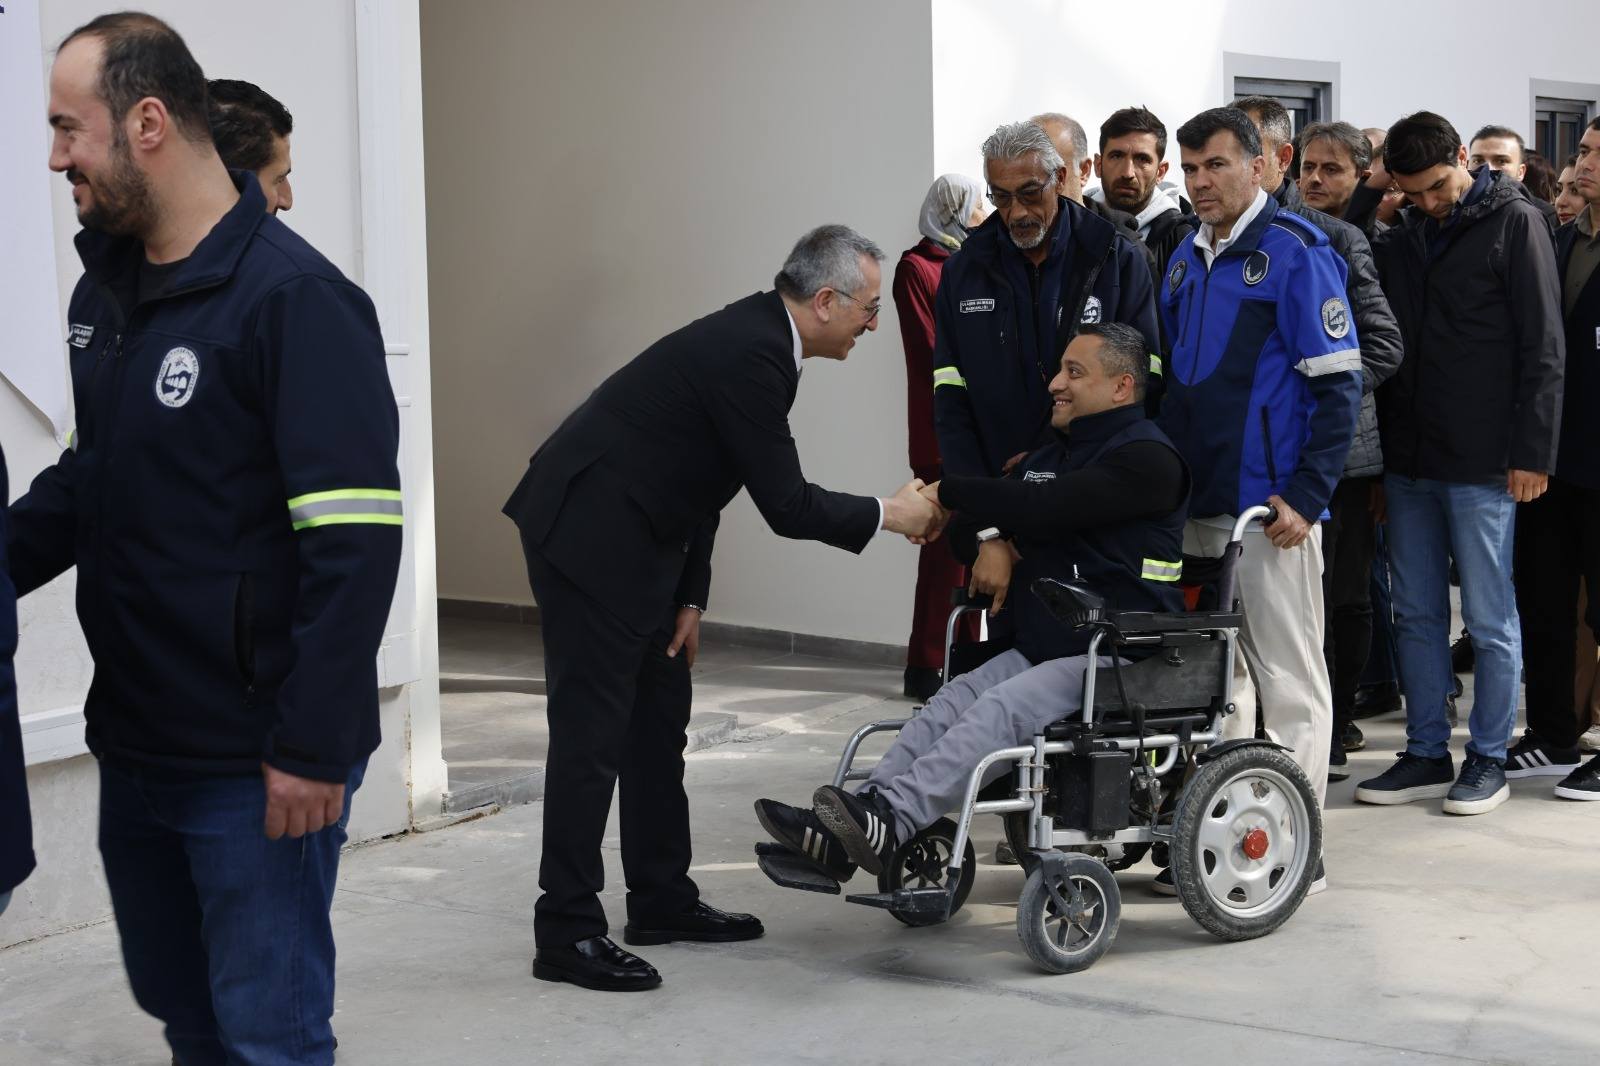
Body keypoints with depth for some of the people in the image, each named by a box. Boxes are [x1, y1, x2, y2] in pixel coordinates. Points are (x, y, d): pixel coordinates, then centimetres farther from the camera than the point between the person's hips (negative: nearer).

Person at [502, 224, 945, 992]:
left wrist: (690, 597, 12)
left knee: (659, 719, 15)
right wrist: (886, 515, -6)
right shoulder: (749, 355, -22)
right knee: (593, 729, -6)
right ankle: (567, 932, 1)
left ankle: (662, 899, 25)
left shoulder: (754, 339, 8)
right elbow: (786, 504, -20)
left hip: (628, 534, 10)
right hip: (589, 533, -10)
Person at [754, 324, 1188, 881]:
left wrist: (948, 492, -13)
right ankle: (840, 833, -30)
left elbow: (1046, 507, -21)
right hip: (1040, 647, 8)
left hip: (1119, 655, -8)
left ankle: (888, 825, -44)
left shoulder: (1147, 458, -9)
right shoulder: (1049, 455, 23)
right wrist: (995, 540, 1)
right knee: (949, 704, -17)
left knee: (1000, 709, -30)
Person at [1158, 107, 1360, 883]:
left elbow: (1338, 384, -10)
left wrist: (1307, 497, -16)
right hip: (1197, 501, 7)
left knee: (1287, 673, 0)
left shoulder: (1296, 252, -7)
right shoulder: (1186, 261, 14)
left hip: (1271, 505, -7)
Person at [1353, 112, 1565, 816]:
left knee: (1489, 620, 2)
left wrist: (1532, 452, -12)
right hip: (1409, 462, 6)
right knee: (1417, 616, 10)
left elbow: (1543, 347, -7)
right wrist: (1383, 452, 9)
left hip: (1483, 466, -6)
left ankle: (1488, 758, 12)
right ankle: (1427, 756, 19)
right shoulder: (1401, 237, 12)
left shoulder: (1513, 222, -3)